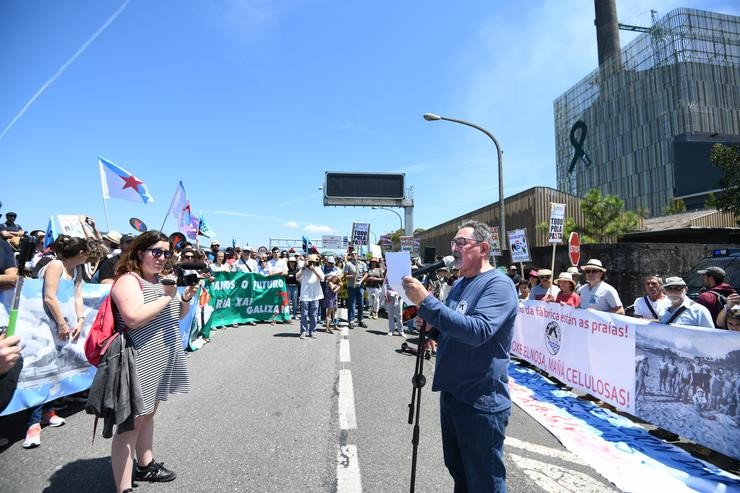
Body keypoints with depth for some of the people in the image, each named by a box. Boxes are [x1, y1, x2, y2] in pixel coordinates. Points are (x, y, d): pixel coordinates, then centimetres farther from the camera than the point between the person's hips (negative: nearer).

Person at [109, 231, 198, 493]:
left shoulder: (162, 280, 10)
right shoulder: (128, 280, -15)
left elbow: (179, 315, 17)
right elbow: (134, 318, -30)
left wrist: (187, 297, -2)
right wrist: (167, 295, -23)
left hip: (162, 360, 9)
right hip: (139, 362, -9)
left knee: (148, 413, 22)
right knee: (131, 423, -1)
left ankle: (145, 465, 38)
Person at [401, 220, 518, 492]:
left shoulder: (498, 284, -16)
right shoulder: (459, 284, 11)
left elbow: (478, 330, -32)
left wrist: (426, 302, -33)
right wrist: (431, 323, -3)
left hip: (481, 402, -8)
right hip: (451, 393, 8)